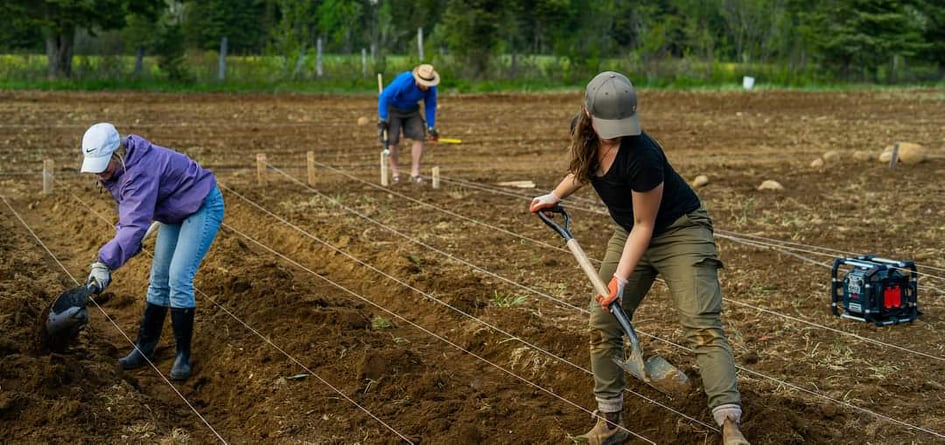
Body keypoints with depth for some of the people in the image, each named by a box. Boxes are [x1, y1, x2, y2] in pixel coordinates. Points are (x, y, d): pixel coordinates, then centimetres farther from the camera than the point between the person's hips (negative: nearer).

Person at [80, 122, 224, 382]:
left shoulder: (141, 170, -35)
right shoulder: (118, 168, -6)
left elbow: (135, 223, -42)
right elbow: (129, 211, 12)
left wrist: (105, 263, -46)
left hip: (203, 208, -10)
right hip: (175, 213, 10)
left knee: (178, 279, -17)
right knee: (159, 281, 9)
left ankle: (183, 355, -7)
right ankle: (144, 348, 18)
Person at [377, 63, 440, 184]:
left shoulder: (431, 87, -20)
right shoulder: (403, 82, -36)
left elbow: (430, 106, -4)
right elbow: (383, 97, -29)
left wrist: (431, 127, -6)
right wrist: (382, 120, -29)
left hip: (411, 110, 4)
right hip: (392, 109, -4)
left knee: (419, 136, -12)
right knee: (392, 140, -11)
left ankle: (415, 173, -10)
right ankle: (394, 173, 5)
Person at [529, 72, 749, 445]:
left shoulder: (642, 155, -33)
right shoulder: (582, 130, -12)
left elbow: (644, 226, -23)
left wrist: (621, 278, -27)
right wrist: (556, 194, 5)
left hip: (679, 230, -7)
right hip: (629, 232, 7)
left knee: (701, 326, -19)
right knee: (602, 325, 3)